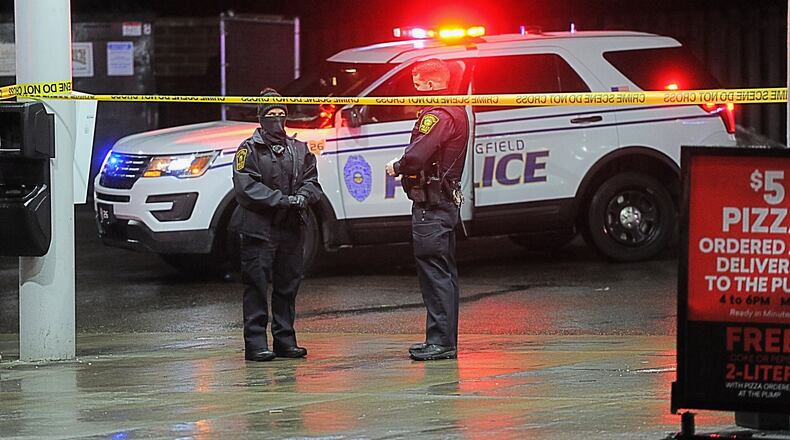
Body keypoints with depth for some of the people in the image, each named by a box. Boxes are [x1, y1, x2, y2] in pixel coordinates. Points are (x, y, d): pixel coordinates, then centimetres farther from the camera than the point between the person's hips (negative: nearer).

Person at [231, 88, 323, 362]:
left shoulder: (299, 149, 15)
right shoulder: (250, 149, -1)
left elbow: (312, 181, 13)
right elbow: (245, 187, -11)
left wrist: (303, 195, -11)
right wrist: (281, 199, -18)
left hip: (291, 228, 5)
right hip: (259, 228, -5)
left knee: (288, 285, 10)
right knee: (257, 285, -6)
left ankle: (285, 340, 18)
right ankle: (255, 343, -5)